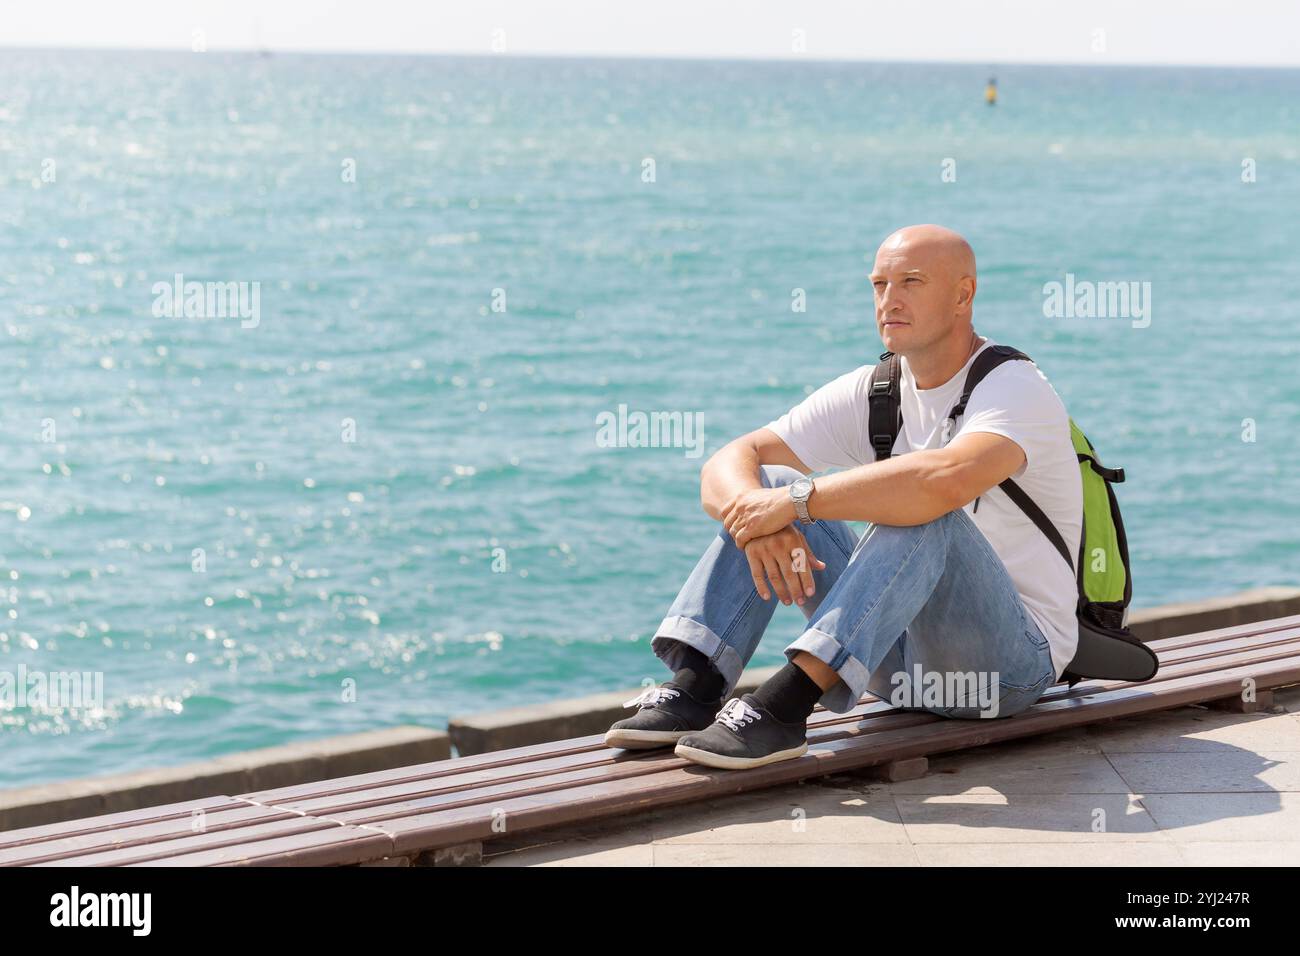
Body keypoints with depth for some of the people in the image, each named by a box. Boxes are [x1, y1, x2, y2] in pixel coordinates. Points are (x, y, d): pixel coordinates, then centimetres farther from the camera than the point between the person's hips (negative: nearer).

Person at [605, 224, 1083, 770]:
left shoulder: (1015, 389, -15)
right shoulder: (871, 393, 5)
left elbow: (946, 479, -39)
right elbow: (728, 463, -3)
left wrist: (798, 500, -32)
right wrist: (757, 518, -27)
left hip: (1014, 658, -6)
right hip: (901, 650, 6)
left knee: (924, 513, -34)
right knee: (765, 483, -5)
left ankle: (784, 706, -40)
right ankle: (695, 687, -21)